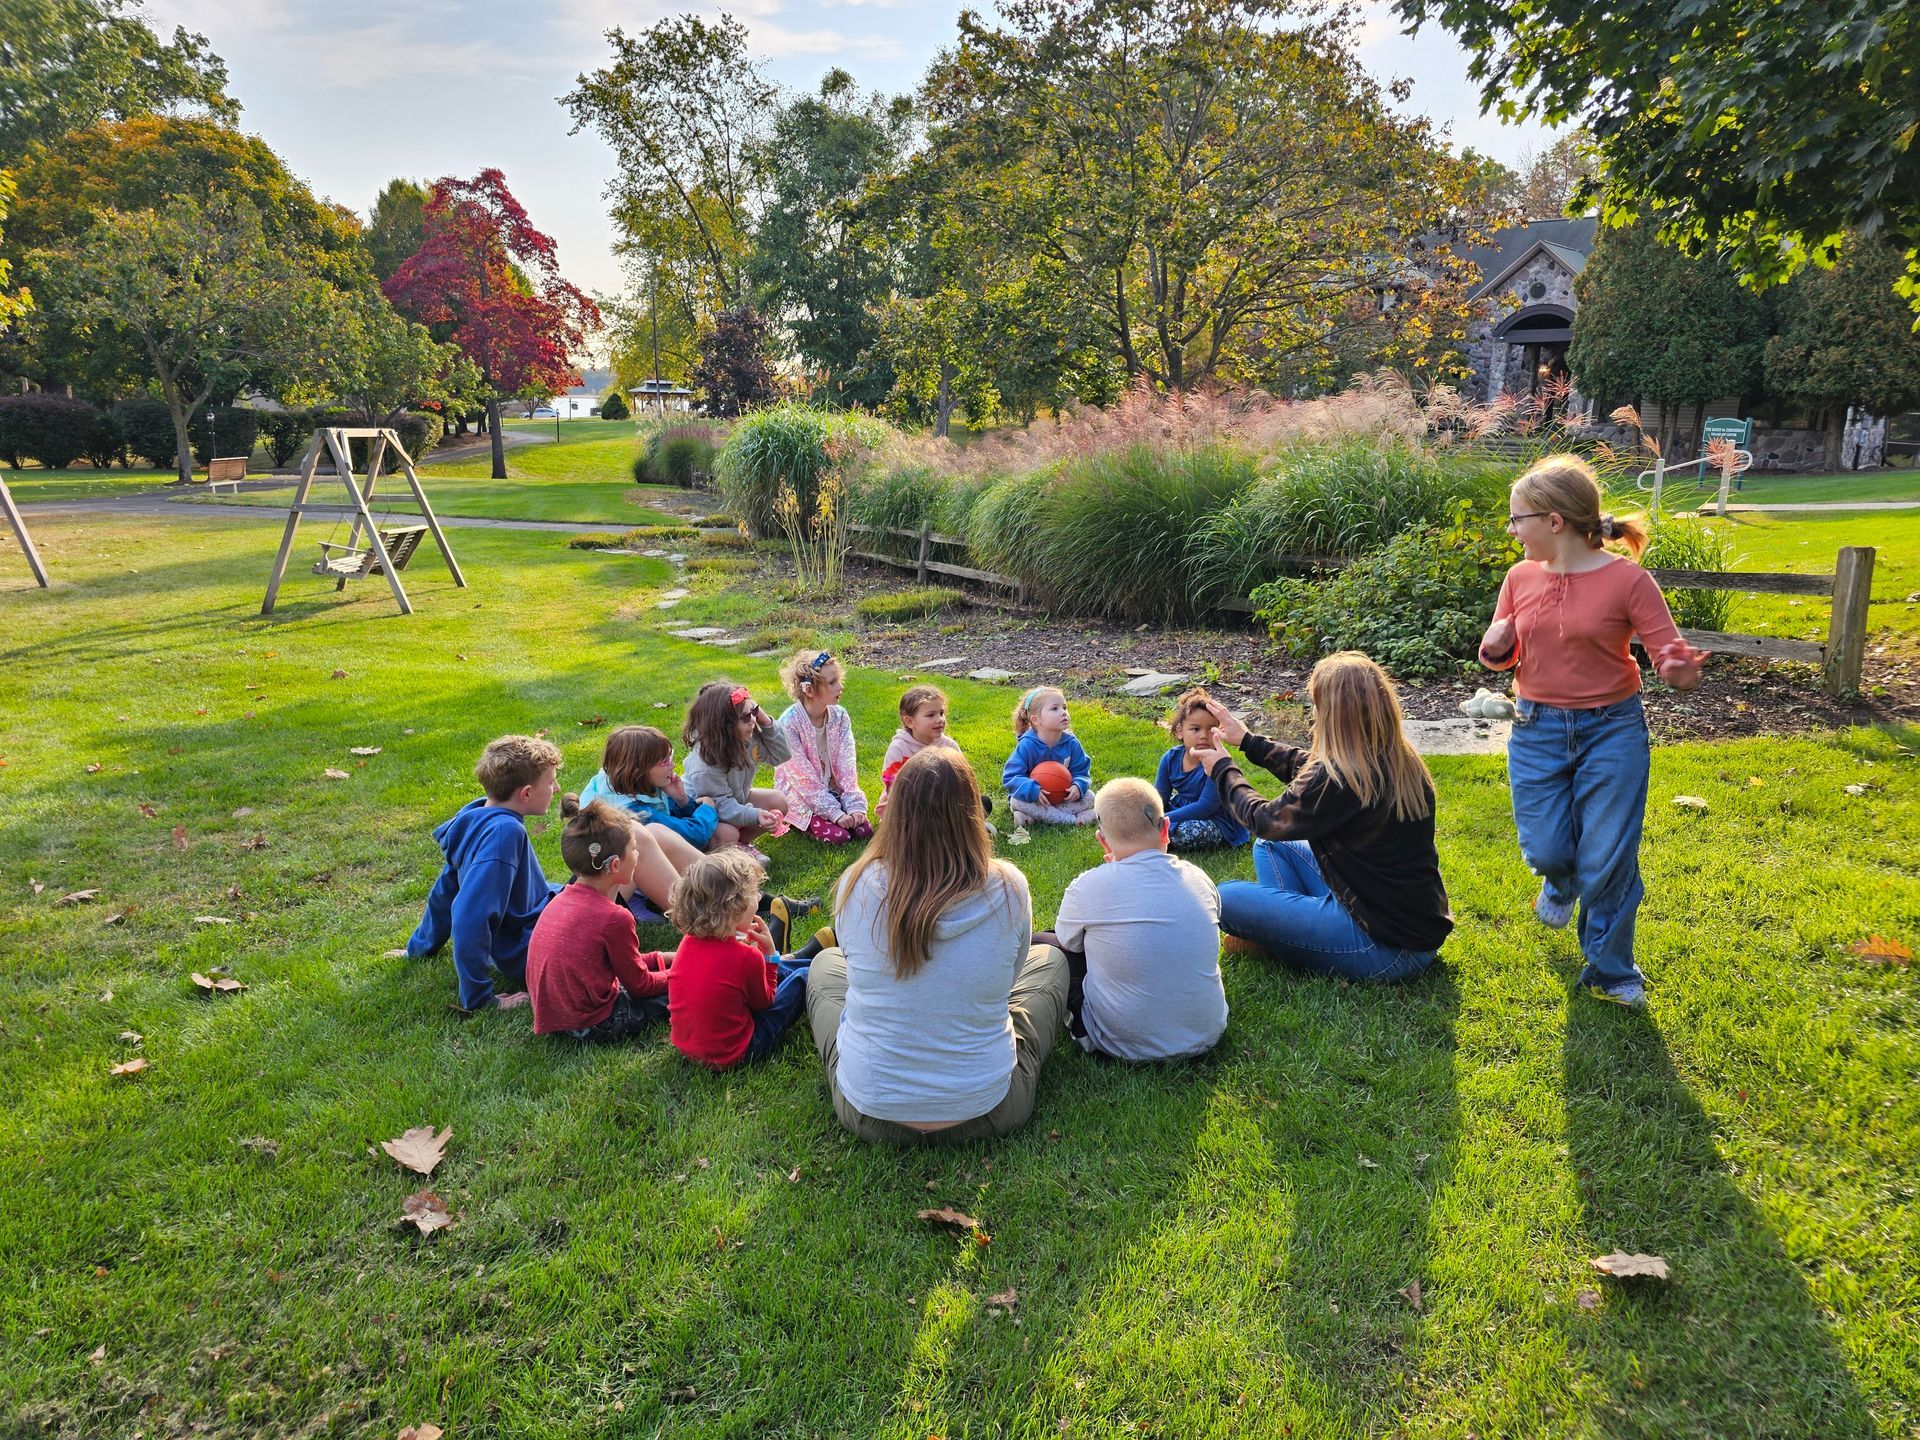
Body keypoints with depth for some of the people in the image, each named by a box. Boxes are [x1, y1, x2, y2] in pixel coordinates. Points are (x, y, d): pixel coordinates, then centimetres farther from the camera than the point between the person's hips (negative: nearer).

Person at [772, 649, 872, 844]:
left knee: (864, 829, -14)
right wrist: (835, 813, -23)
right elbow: (803, 777, -20)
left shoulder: (839, 715, -4)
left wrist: (854, 805, -17)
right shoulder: (789, 722, -20)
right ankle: (798, 822, 4)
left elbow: (847, 763, -6)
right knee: (838, 836, -21)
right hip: (801, 797, -5)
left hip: (833, 790, 5)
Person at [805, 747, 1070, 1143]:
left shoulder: (857, 885, -16)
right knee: (1051, 959, 24)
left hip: (869, 1112, 1)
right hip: (987, 1110, 0)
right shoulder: (1007, 889, -17)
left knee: (826, 962, 29)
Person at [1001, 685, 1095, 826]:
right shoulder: (1027, 745, -20)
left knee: (1089, 797, -17)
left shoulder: (1071, 743, -10)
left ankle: (1037, 817, -23)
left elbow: (1081, 772, -2)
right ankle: (1071, 819, -29)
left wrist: (1078, 786, -26)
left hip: (1063, 797, 3)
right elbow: (1010, 777, -20)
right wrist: (1033, 790, -36)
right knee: (1017, 801, -33)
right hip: (1034, 798, -3)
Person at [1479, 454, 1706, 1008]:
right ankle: (1563, 882, 41)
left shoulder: (1627, 579, -12)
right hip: (1537, 731, 3)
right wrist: (1495, 646, -12)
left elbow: (1668, 648, -13)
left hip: (1611, 730, -3)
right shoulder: (1521, 577, 0)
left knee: (1606, 862, 1)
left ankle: (1609, 971, 21)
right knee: (1544, 850, 2)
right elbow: (1501, 656, 12)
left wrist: (1679, 669, -36)